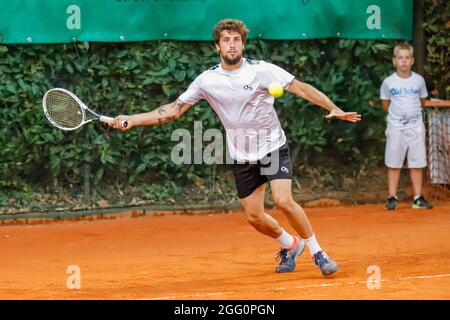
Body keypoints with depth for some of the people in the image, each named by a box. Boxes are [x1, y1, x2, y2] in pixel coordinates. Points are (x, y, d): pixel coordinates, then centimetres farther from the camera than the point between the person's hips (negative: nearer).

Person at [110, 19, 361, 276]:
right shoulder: (207, 80, -3)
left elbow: (301, 88, -11)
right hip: (242, 157, 4)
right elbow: (175, 109, 1)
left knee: (284, 201, -22)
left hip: (273, 147, -3)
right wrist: (132, 120, -7)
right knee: (254, 217, 4)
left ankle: (317, 252, -4)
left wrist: (333, 108, -23)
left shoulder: (261, 70, -12)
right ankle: (290, 245, 33)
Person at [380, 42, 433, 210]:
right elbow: (385, 104, 7)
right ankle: (392, 198, 8)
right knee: (393, 164, 2)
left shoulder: (419, 80, 0)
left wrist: (411, 112, 6)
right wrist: (399, 114, 3)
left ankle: (418, 198, 10)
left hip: (416, 127, 1)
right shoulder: (388, 82, -4)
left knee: (417, 164, 4)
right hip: (396, 127, -1)